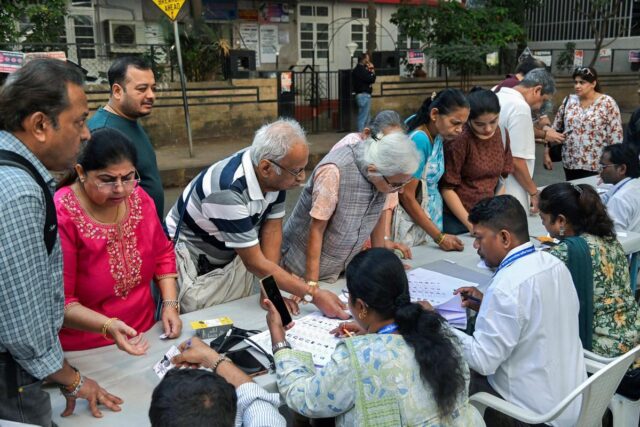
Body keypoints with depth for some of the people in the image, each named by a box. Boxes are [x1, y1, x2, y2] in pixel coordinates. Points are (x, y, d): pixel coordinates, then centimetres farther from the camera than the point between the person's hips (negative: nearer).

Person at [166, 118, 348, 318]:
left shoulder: (274, 174, -16)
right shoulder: (228, 190, -36)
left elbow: (272, 230, -6)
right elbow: (255, 263, -29)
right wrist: (314, 295, -27)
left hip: (233, 258, 6)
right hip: (194, 268, -6)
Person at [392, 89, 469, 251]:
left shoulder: (437, 134, 0)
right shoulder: (418, 140, -23)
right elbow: (407, 196, -19)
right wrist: (439, 237, -17)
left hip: (429, 217, 8)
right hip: (412, 223, -7)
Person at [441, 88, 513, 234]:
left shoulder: (501, 134, 1)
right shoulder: (459, 140, -17)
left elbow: (501, 178, 8)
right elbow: (447, 188, -14)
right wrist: (470, 224, -16)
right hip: (457, 219, -5)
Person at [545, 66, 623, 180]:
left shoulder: (607, 103, -7)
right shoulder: (569, 101, 4)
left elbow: (615, 135, -8)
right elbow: (555, 128, 9)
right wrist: (547, 151, 4)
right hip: (570, 163, 4)